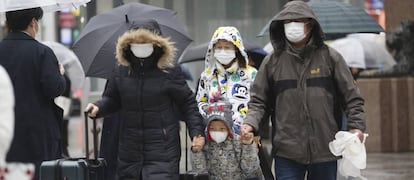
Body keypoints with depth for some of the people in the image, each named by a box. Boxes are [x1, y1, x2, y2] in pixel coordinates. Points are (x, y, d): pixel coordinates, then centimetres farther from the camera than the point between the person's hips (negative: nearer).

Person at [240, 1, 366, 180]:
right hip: (287, 152, 0)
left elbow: (351, 96, 4)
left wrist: (356, 126, -8)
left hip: (325, 150, 0)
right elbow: (259, 101, 8)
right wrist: (250, 123, -9)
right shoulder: (272, 61, 4)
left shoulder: (329, 57, 2)